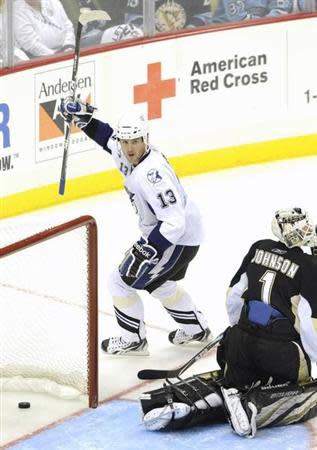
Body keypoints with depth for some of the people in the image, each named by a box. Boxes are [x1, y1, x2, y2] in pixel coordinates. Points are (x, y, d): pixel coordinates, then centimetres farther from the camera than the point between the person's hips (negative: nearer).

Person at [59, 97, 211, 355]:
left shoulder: (152, 174, -33)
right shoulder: (131, 156, -5)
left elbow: (174, 222, -35)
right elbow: (109, 138, 17)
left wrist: (146, 251, -35)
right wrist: (84, 119, 4)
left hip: (179, 239, -10)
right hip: (165, 231, 10)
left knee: (122, 282, 0)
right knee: (158, 283, 29)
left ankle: (133, 340, 17)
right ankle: (195, 329, 43)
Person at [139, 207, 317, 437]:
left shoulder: (259, 248, 6)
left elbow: (234, 295, 14)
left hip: (242, 339, 6)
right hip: (280, 348, -6)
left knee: (228, 382, 24)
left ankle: (179, 402, -5)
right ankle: (252, 404, -15)